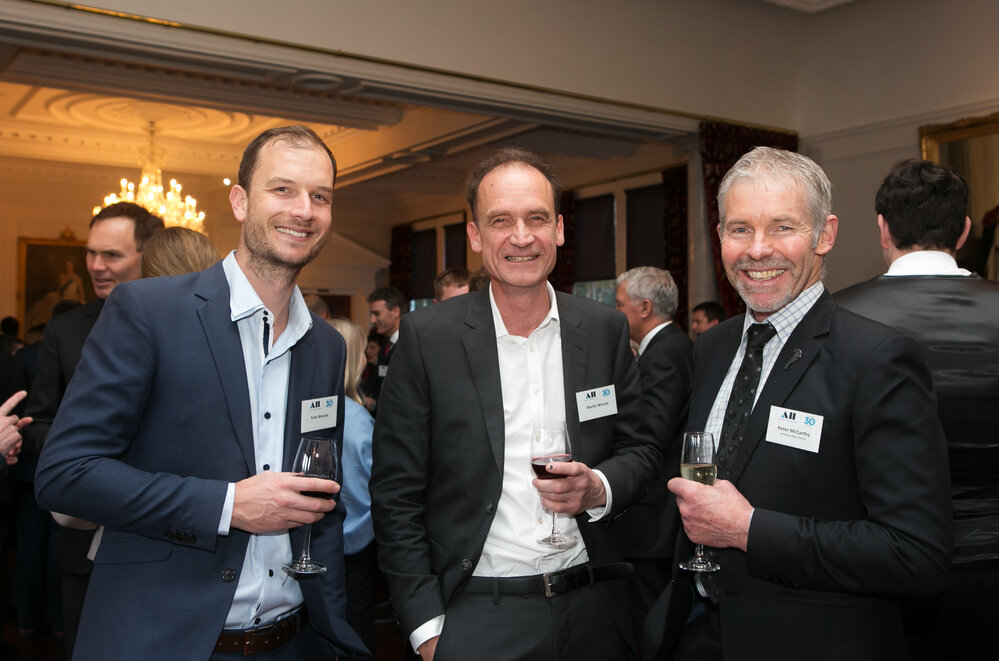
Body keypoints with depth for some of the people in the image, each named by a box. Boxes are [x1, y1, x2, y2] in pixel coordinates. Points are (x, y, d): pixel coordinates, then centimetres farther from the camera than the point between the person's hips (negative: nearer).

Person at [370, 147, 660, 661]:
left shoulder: (605, 329, 0)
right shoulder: (427, 337, -8)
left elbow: (643, 448, 7)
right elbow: (396, 494, -7)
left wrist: (600, 488, -14)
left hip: (594, 610, 3)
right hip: (477, 618, -3)